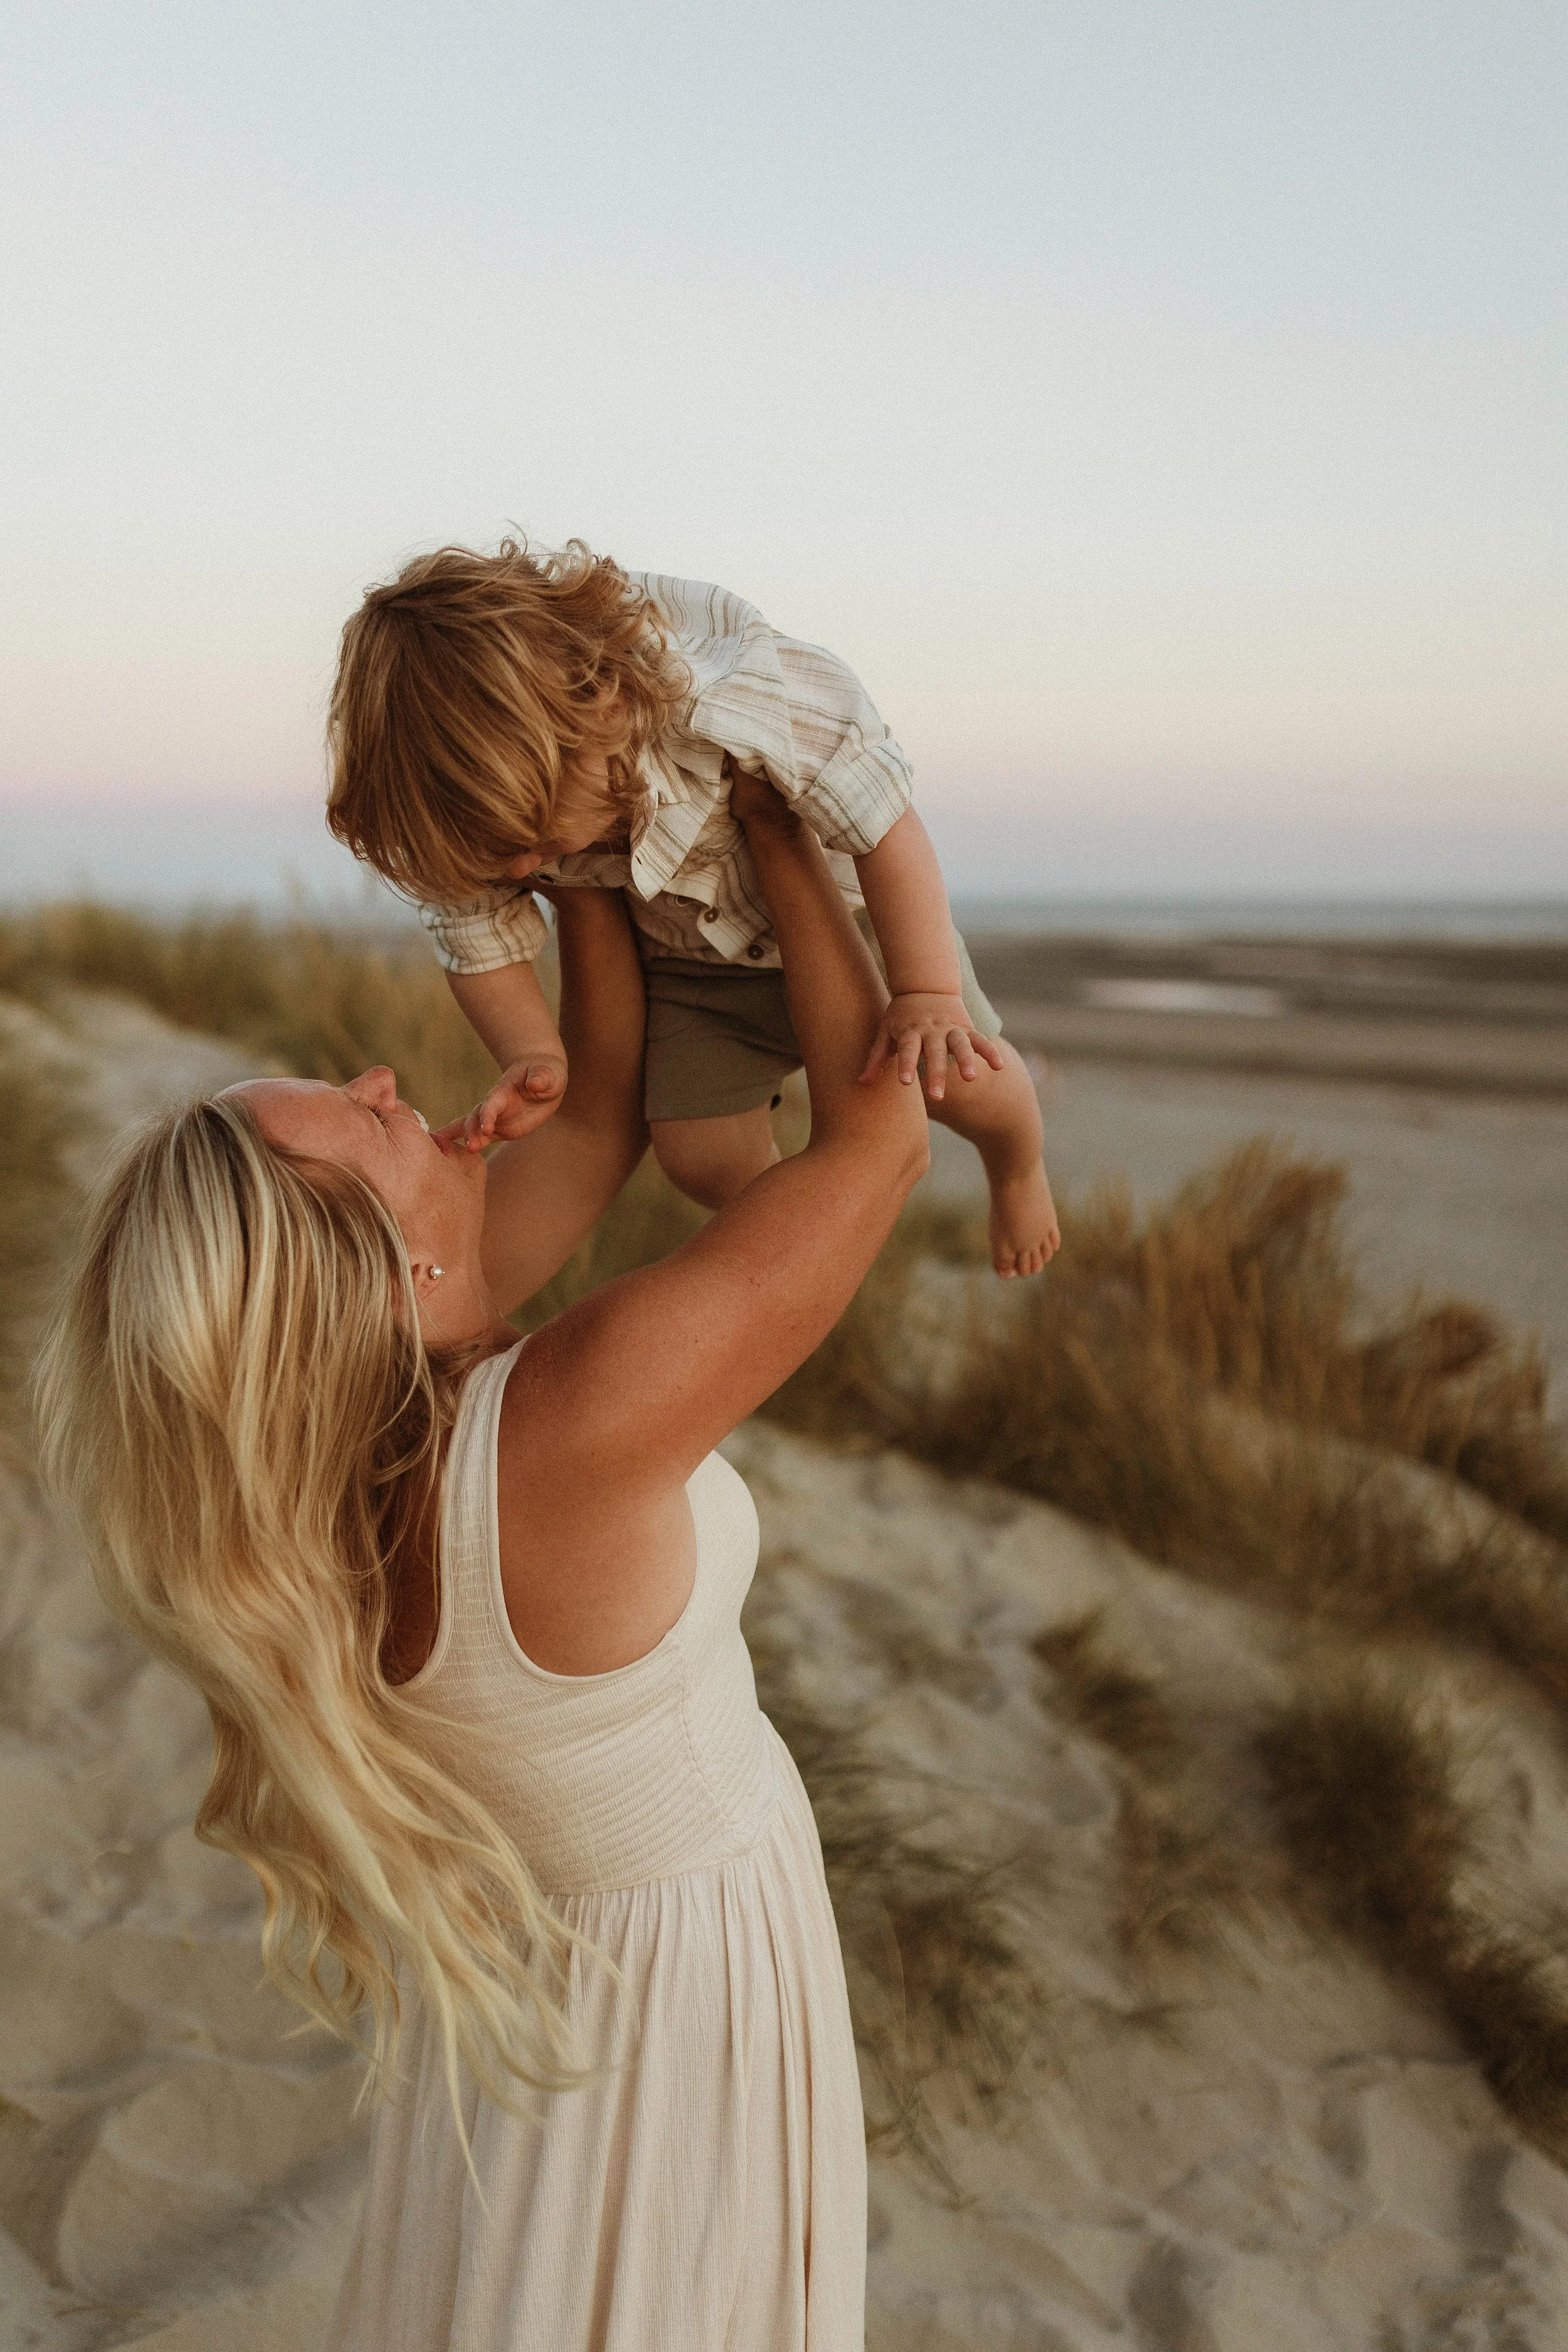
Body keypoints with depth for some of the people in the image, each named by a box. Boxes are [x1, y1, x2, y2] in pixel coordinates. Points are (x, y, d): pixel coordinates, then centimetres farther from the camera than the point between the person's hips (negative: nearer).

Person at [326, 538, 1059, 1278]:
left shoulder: (721, 694, -44)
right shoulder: (479, 808, -29)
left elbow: (882, 817, -33)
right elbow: (481, 944, -11)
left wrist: (929, 994, -33)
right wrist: (535, 1057, -29)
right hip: (686, 960, 3)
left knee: (961, 1079, -8)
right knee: (702, 1156, -6)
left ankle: (1018, 1170, 30)